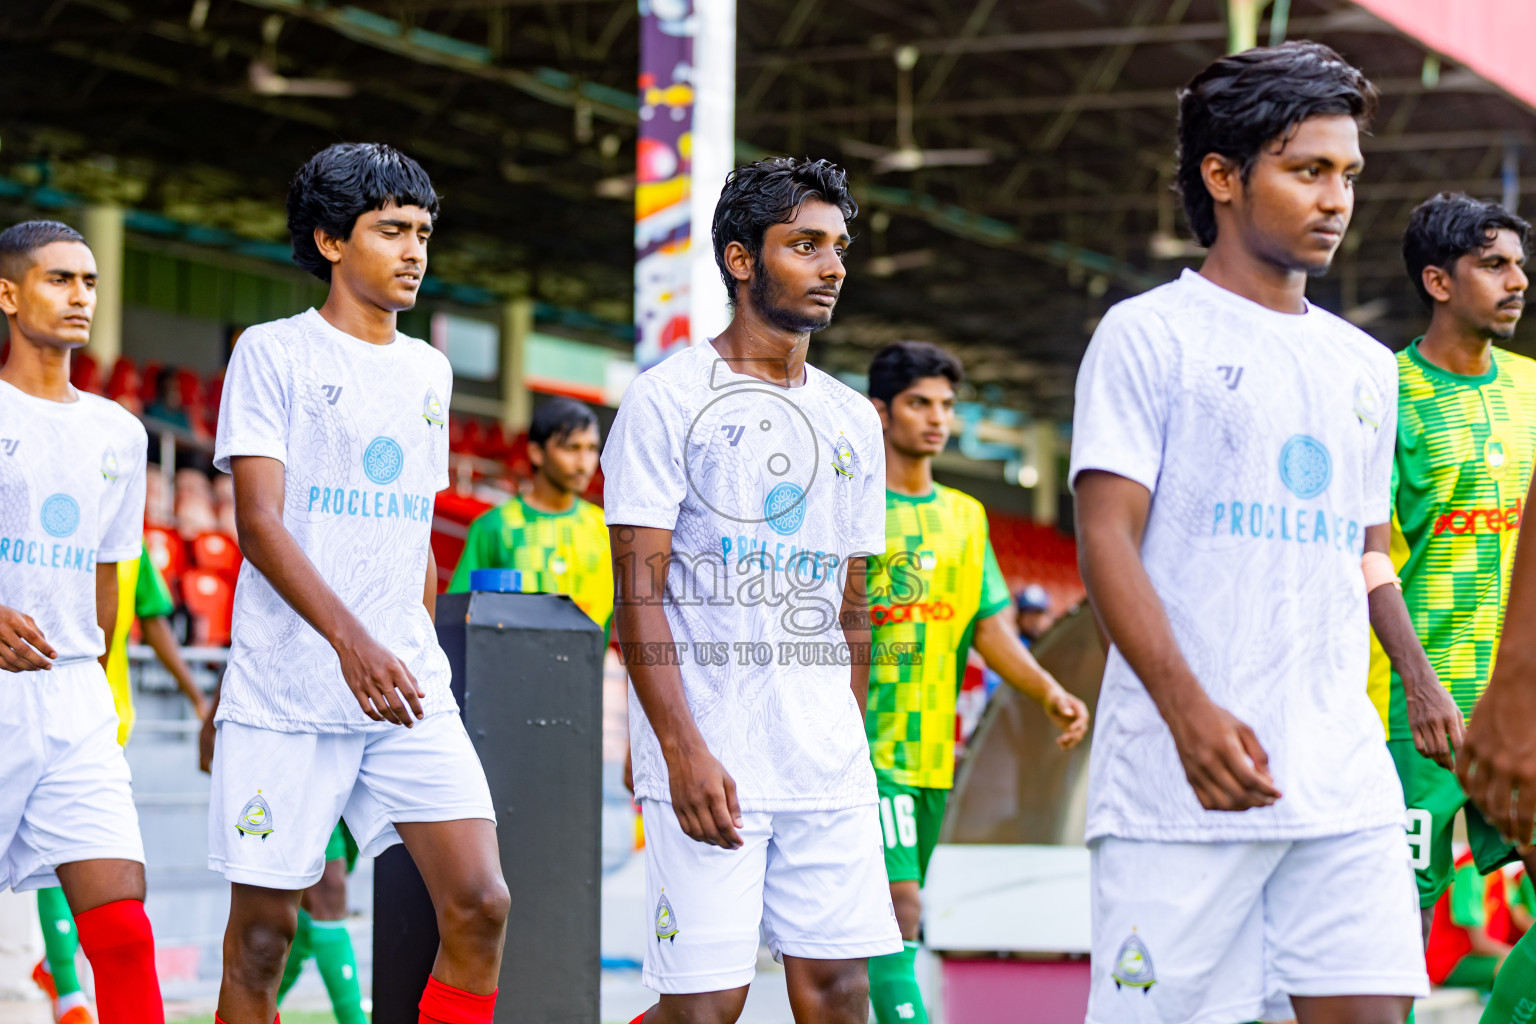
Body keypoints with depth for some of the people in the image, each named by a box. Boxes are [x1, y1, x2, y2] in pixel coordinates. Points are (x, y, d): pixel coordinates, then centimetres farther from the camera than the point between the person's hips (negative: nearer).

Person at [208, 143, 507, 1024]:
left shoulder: (429, 371, 16)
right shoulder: (273, 353, -1)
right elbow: (259, 521, -11)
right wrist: (350, 639, -24)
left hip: (412, 694, 5)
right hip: (287, 692, -5)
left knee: (480, 903, -9)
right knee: (263, 928, 0)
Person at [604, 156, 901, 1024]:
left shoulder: (854, 422, 16)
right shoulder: (668, 401, -3)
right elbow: (639, 593, -9)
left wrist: (855, 748, 14)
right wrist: (685, 749, -17)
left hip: (829, 766, 5)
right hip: (707, 758, -5)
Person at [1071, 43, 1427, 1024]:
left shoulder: (1367, 367, 20)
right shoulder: (1149, 335, 1)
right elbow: (1107, 538, -7)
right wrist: (1188, 708, -21)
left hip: (1347, 777, 5)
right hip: (1184, 782, -5)